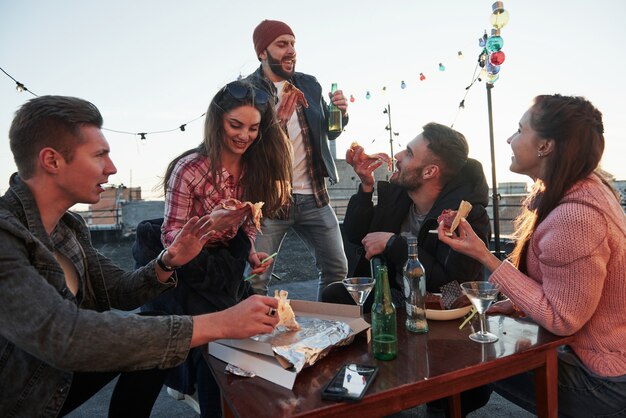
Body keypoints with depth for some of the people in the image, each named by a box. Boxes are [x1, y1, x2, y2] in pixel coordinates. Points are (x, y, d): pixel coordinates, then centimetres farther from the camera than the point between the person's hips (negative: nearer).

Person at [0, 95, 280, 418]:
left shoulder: (69, 227, -3)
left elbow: (118, 292, 4)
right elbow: (64, 336, -38)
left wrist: (167, 263, -16)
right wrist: (216, 325, -39)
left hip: (58, 374, 7)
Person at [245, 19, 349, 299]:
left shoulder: (309, 84, 10)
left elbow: (330, 133, 16)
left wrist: (340, 113, -7)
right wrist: (277, 118, -24)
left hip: (314, 196, 5)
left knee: (337, 270, 10)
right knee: (255, 281, -3)